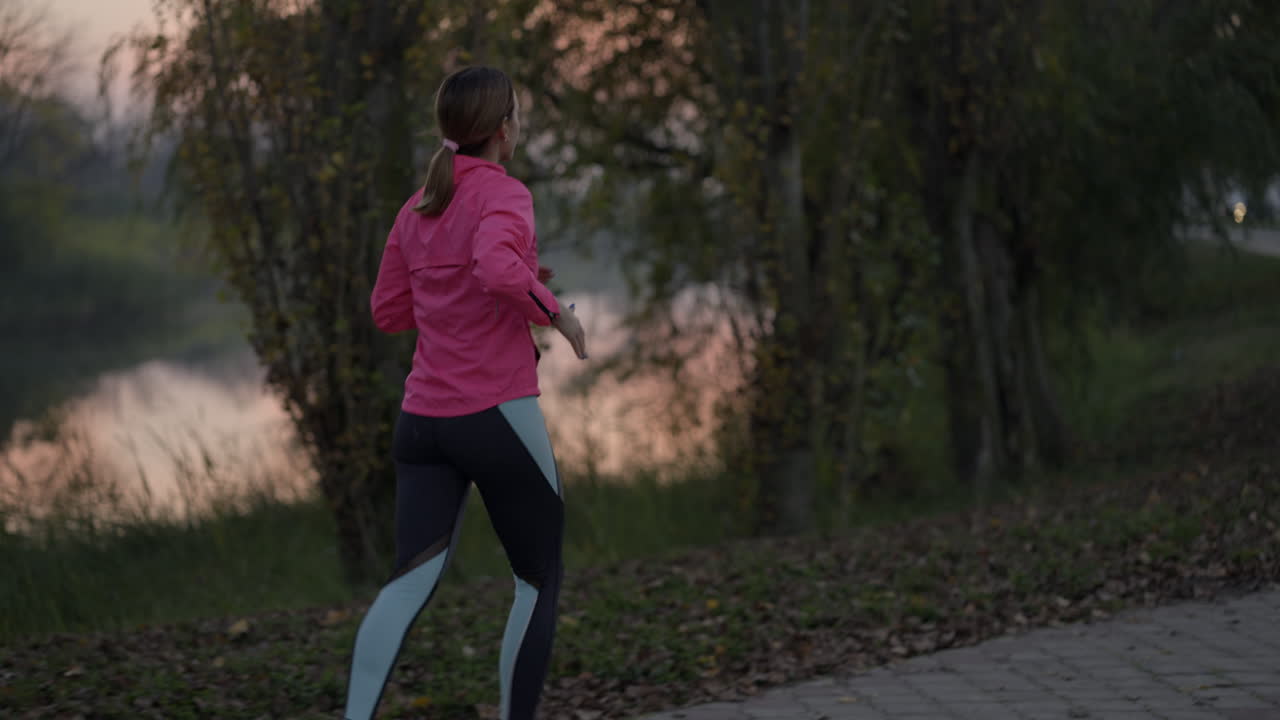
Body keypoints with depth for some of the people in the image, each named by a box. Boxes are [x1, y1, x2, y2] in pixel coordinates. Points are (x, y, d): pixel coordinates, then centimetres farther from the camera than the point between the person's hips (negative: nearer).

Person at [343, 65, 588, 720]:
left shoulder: (417, 209, 12)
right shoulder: (502, 194, -9)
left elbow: (388, 310, 18)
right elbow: (498, 268, -29)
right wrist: (555, 310, -12)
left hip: (424, 420, 6)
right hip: (499, 417, -6)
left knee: (411, 581, -5)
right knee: (539, 579, 12)